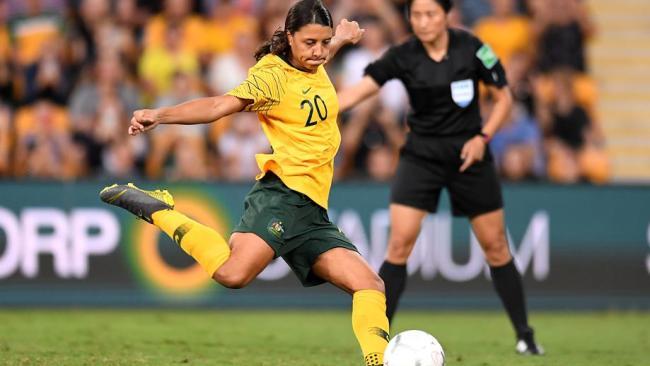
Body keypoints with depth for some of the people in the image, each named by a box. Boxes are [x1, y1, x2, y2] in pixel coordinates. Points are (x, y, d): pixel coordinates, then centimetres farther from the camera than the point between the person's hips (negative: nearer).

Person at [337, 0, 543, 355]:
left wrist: (483, 137, -15)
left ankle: (525, 335, 20)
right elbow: (360, 89, -21)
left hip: (468, 154, 0)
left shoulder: (470, 48, -11)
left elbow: (503, 98, -1)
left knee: (495, 246, 6)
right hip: (421, 155, 0)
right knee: (399, 242, -13)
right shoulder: (402, 57, -10)